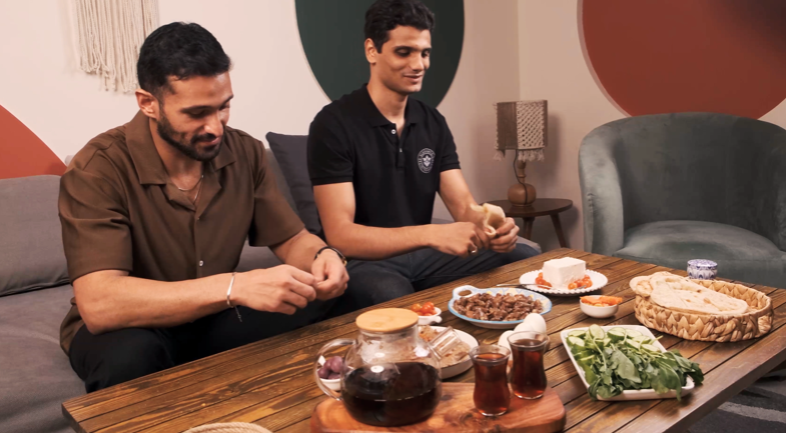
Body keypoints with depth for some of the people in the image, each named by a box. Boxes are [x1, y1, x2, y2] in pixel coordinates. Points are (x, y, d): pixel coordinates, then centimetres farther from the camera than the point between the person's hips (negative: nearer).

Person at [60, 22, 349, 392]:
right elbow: (98, 305, -34)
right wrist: (234, 287, -43)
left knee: (325, 311, -20)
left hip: (213, 321, 4)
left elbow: (292, 239, -1)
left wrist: (322, 255, -26)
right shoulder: (98, 169, -23)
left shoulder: (244, 152, -8)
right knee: (130, 354, -38)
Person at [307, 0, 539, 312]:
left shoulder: (434, 123, 5)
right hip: (363, 261, -6)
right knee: (399, 304, -39)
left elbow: (464, 206, 0)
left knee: (527, 259, -6)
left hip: (421, 254, 6)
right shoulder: (333, 124, -15)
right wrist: (431, 234, -35)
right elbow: (340, 235, -23)